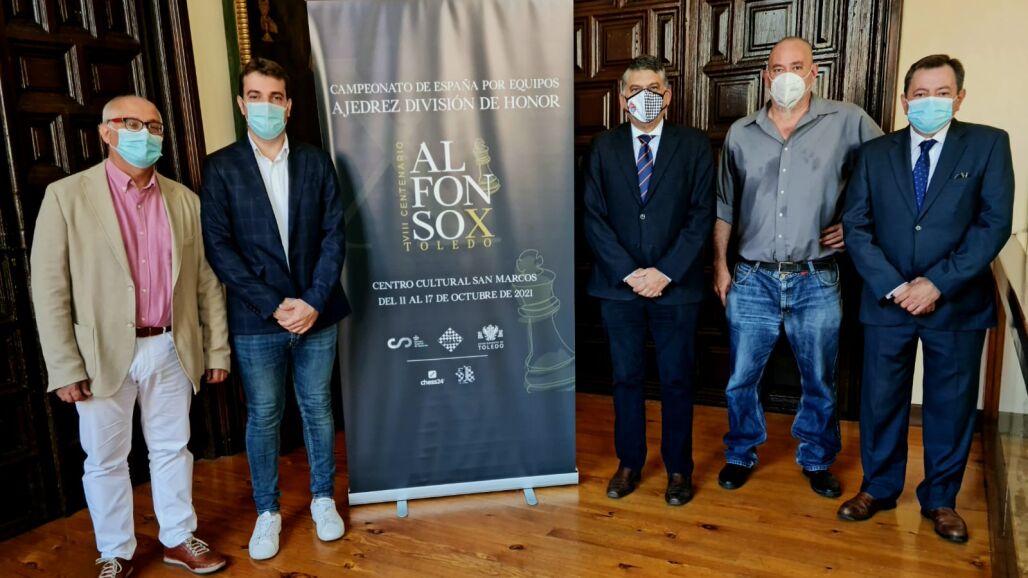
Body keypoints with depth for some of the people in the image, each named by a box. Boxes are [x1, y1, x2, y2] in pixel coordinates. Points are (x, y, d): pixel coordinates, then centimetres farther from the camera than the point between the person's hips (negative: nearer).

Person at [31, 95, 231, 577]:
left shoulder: (184, 199, 5)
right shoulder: (67, 195, -5)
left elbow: (207, 280, 7)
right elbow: (49, 288, -7)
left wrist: (218, 348, 5)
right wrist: (64, 367, -10)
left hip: (171, 349, 3)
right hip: (103, 354, -2)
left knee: (172, 449, 15)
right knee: (105, 460, 11)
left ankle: (179, 538, 32)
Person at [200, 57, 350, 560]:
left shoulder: (315, 161, 4)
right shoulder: (221, 167, -1)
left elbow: (334, 234, 0)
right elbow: (218, 247, -7)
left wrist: (314, 301, -11)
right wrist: (274, 305, -13)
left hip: (316, 312, 2)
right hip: (256, 319, -1)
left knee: (317, 408, 13)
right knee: (263, 416, 10)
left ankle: (323, 499, 30)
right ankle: (267, 512, 26)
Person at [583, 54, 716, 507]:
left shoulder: (694, 146, 3)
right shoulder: (604, 147, 6)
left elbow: (702, 215, -3)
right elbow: (593, 217, 0)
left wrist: (665, 272, -12)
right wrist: (629, 273, -10)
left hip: (676, 285, -1)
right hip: (618, 284, 1)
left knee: (677, 380, 7)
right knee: (626, 378, 10)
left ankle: (678, 468, 22)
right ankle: (629, 463, 25)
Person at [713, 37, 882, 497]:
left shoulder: (847, 122, -3)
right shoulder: (740, 133, 4)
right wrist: (720, 265, 8)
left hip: (816, 282, -1)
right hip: (752, 281, 1)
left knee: (819, 382, 13)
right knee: (742, 379, 10)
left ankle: (816, 459, 34)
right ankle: (741, 454, 30)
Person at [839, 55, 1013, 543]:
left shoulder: (988, 144, -1)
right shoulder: (875, 153, 4)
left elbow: (995, 223, -9)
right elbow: (856, 227, -1)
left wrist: (937, 283, -16)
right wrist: (894, 286, -12)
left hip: (957, 302, -1)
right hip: (887, 300, 1)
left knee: (951, 406, 11)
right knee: (881, 401, 11)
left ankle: (940, 499, 30)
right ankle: (879, 488, 31)